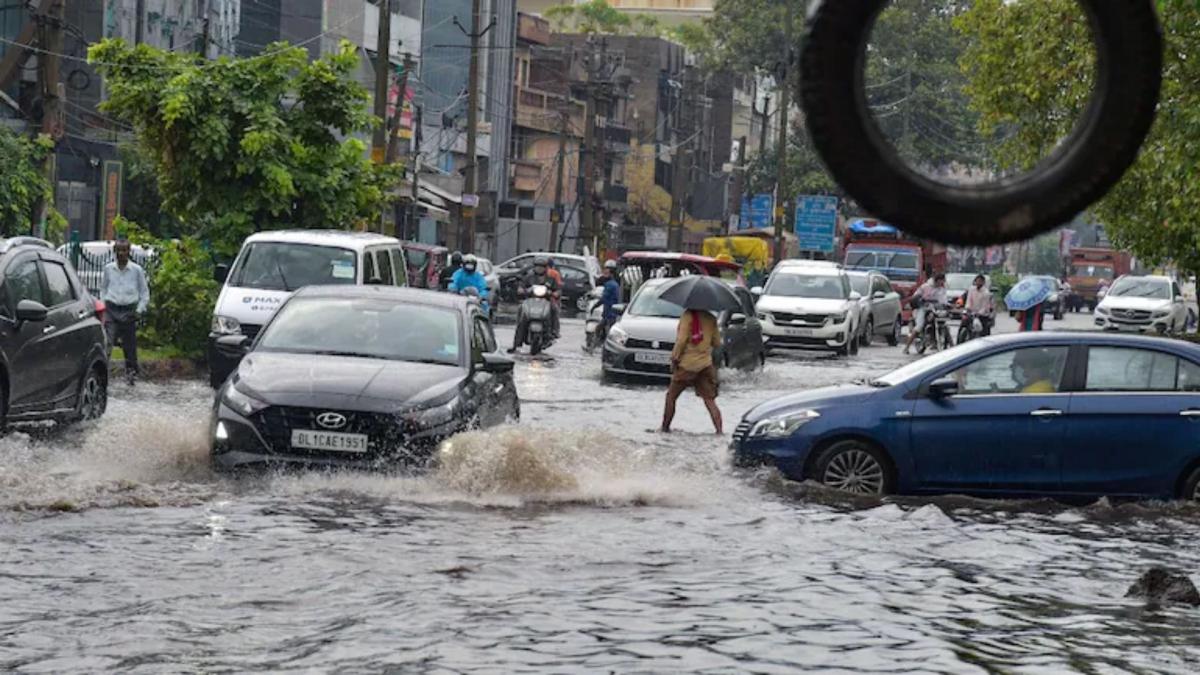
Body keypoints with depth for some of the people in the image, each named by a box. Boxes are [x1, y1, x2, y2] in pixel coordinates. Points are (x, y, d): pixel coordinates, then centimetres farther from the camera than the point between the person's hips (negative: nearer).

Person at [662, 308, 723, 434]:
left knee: (671, 397, 12)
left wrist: (674, 357, -6)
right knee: (709, 400, 1)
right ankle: (719, 430, -11)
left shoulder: (688, 316, -9)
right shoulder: (710, 318, 5)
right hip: (705, 365, 4)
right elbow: (717, 342, 8)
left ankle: (665, 427, 15)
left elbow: (681, 340, -15)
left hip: (687, 364, -4)